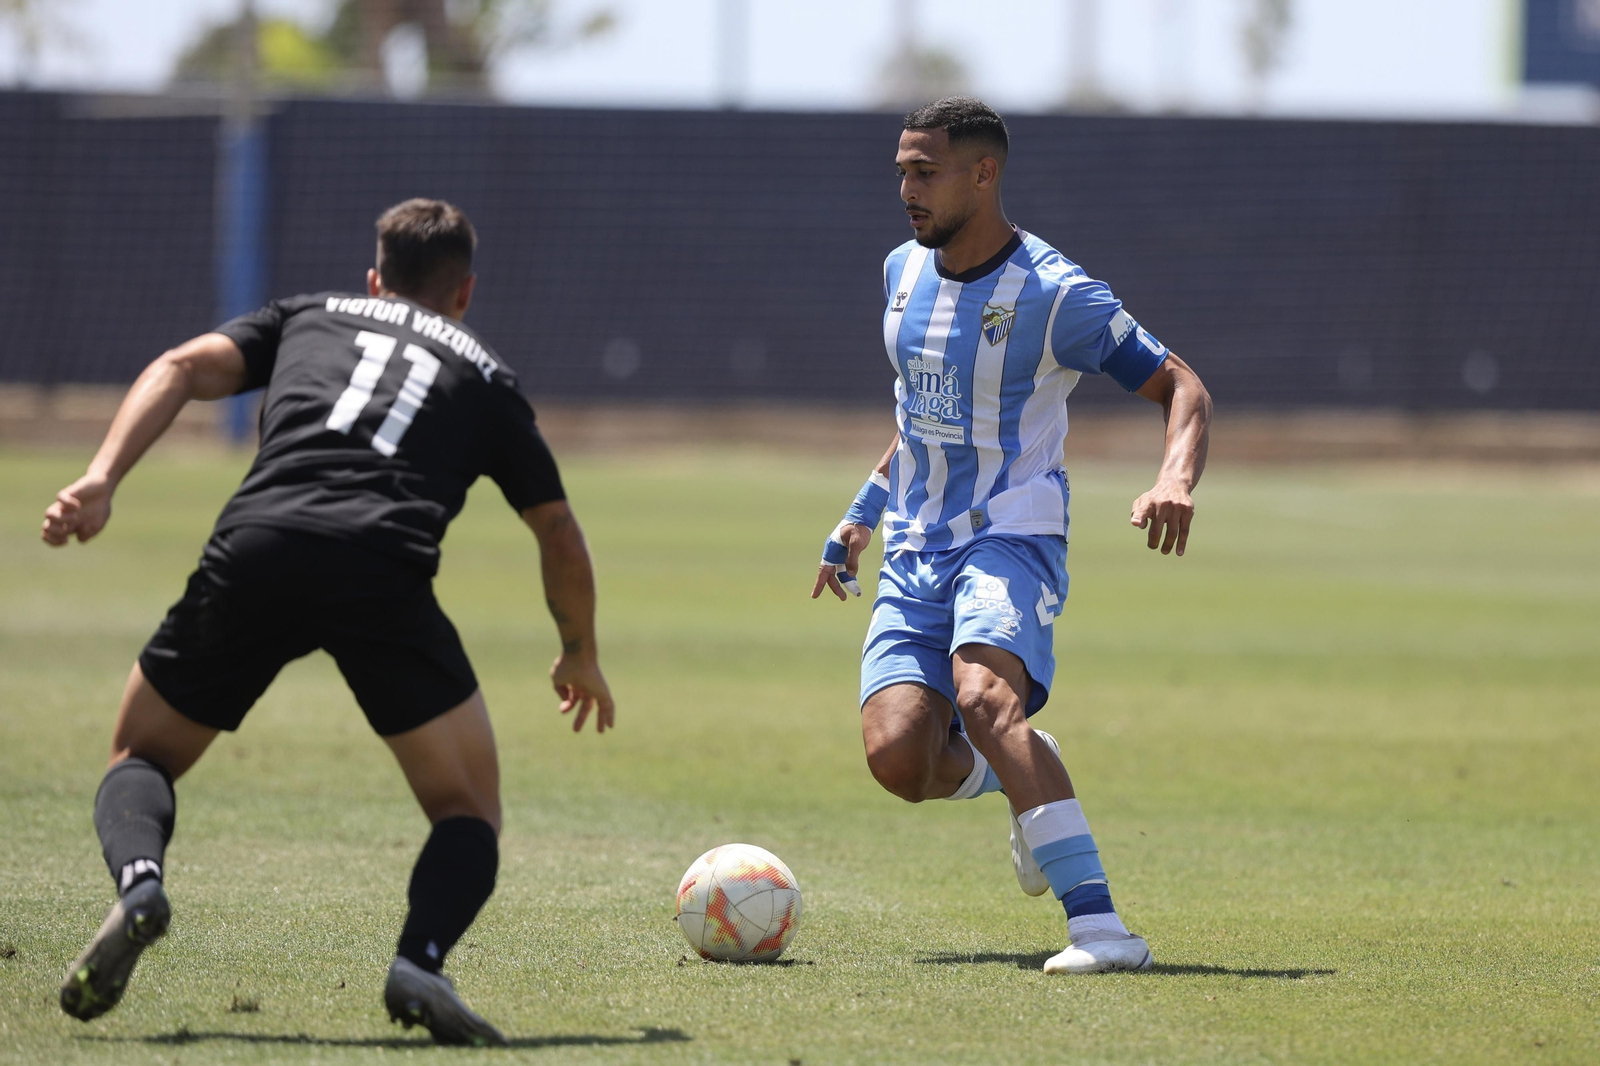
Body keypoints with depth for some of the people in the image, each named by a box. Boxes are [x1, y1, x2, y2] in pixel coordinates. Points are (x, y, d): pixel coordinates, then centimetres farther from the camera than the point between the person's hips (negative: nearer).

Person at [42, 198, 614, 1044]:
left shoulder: (306, 317, 31)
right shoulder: (484, 373, 30)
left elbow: (184, 368, 13)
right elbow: (559, 536, 33)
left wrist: (101, 480, 3)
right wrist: (580, 656, 49)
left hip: (253, 550, 1)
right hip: (385, 571, -1)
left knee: (141, 756, 21)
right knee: (468, 812, 13)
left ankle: (138, 881, -13)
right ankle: (421, 960, -18)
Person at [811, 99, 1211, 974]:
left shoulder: (1054, 295, -10)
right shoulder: (904, 271, 11)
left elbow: (1181, 388, -6)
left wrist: (1176, 478, -25)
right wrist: (863, 513, 26)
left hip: (1010, 538, -6)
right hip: (914, 551, 6)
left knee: (983, 695, -34)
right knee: (897, 757, -15)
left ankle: (1099, 925, -37)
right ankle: (1020, 775, 21)